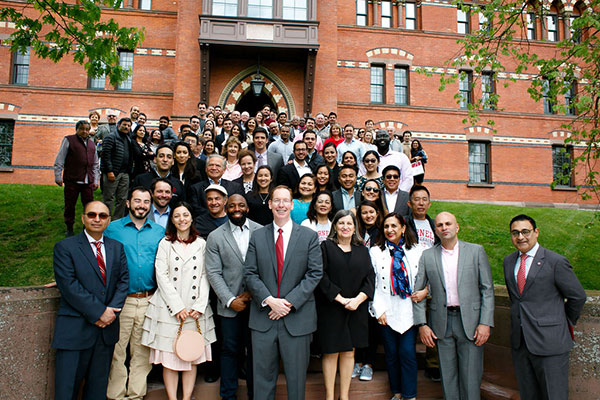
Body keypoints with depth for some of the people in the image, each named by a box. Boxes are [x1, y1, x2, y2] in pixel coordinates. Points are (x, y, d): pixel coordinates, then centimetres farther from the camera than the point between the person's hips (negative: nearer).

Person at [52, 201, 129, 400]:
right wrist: (98, 312, -15)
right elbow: (69, 286, -12)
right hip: (75, 330, -4)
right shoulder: (65, 247, -3)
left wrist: (112, 310, -9)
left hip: (106, 328, 4)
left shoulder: (117, 247, 11)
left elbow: (123, 280, 7)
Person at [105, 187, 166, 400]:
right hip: (121, 300, -2)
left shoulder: (160, 231, 9)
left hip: (149, 300, 2)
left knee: (142, 351, 9)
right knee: (117, 350, 2)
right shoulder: (112, 228, 3)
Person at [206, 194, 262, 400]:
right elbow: (214, 273, -2)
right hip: (230, 304, 0)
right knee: (230, 350, 9)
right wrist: (230, 300, -9)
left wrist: (253, 291, -8)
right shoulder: (215, 237, 1)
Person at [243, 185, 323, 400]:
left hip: (297, 317, -1)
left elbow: (315, 274, -5)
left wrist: (290, 302, -13)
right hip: (263, 317, 1)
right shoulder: (257, 236, 6)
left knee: (296, 376, 11)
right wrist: (270, 300, -12)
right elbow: (250, 274, 1)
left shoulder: (309, 236, 1)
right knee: (262, 374, 11)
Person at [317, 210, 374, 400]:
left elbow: (370, 277, 3)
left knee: (349, 352, 8)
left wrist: (358, 299, -13)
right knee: (331, 352, 2)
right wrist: (340, 299, -15)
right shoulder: (326, 247, 0)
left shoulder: (362, 250, 10)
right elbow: (322, 276, -9)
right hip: (330, 308, -3)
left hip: (356, 310, 3)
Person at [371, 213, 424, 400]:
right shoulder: (375, 251, 5)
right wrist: (378, 309, -5)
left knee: (408, 353, -3)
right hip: (387, 312, 1)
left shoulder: (417, 251, 6)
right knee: (391, 353, 8)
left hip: (410, 311, 0)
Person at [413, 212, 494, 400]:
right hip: (442, 322, 1)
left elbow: (487, 289, 1)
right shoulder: (427, 256, 4)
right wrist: (421, 324, -1)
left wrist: (485, 323, -6)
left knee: (471, 375, 3)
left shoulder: (476, 251, 2)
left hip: (470, 321, -1)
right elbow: (417, 292, 6)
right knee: (447, 375, 9)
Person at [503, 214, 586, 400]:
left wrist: (566, 321, 11)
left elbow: (578, 297, 0)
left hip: (549, 342, -5)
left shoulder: (556, 262, -10)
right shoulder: (509, 261, 8)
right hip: (519, 341, 5)